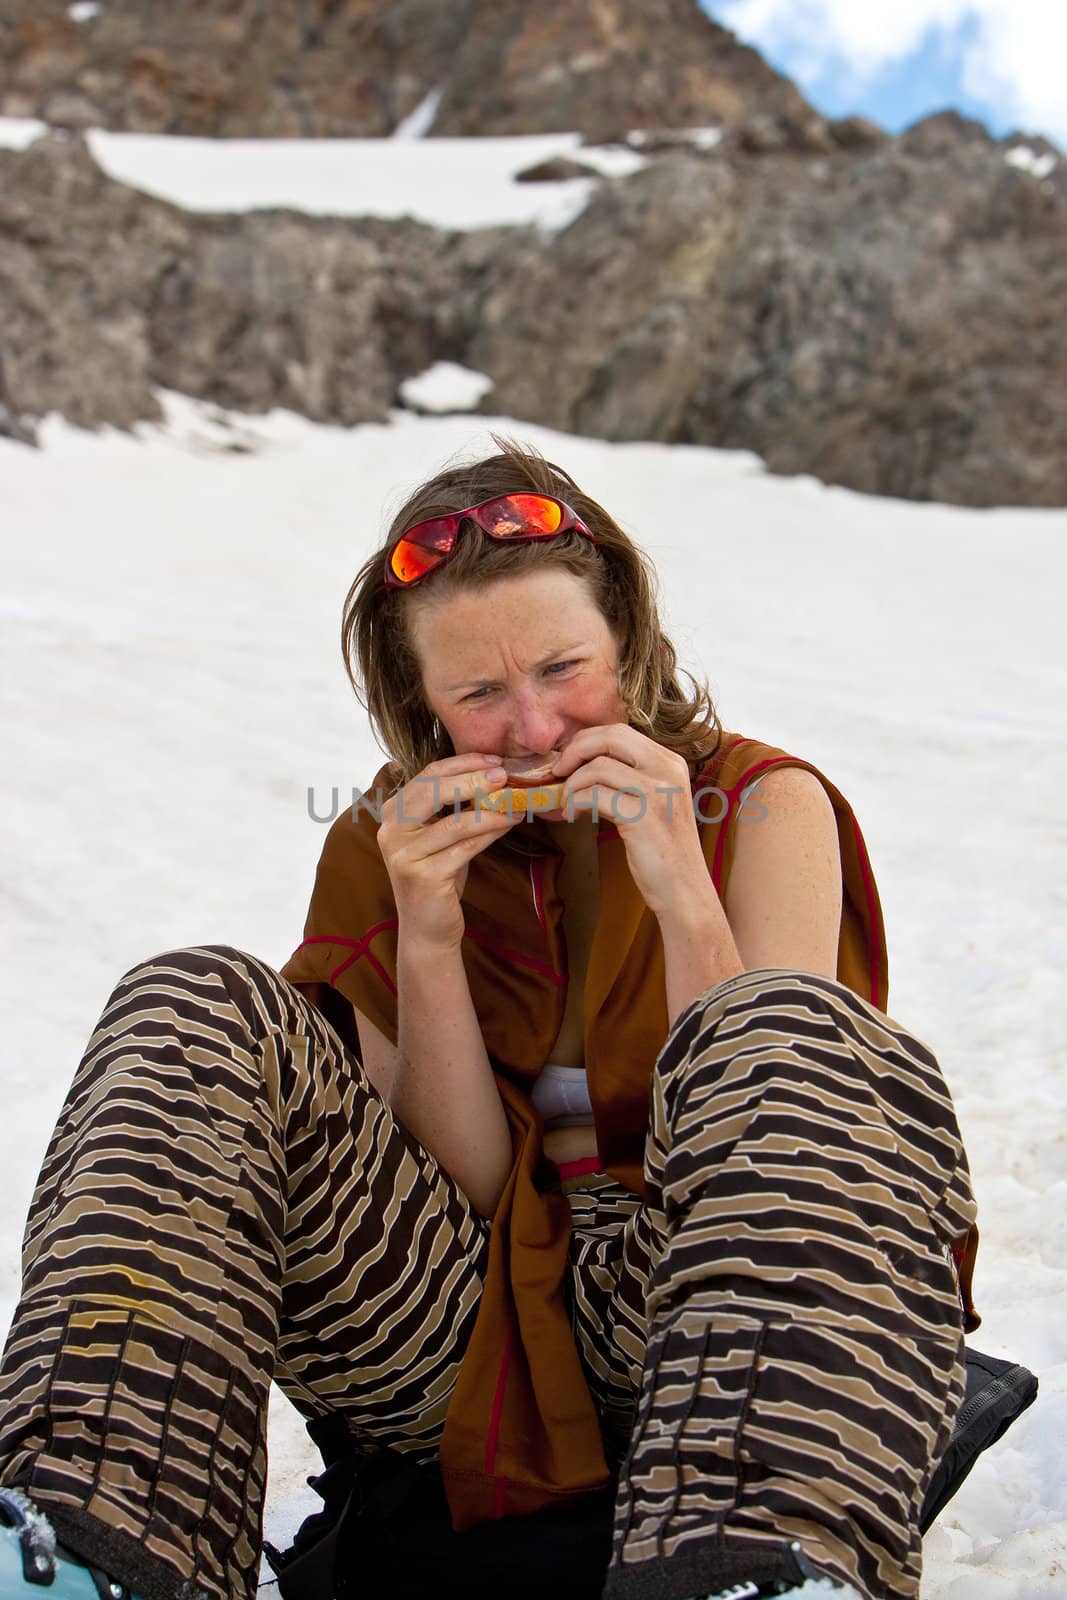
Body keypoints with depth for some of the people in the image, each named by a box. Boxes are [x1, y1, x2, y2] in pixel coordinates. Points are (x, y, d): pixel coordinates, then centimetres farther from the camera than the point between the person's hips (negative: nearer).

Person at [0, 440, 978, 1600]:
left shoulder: (766, 807, 2)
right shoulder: (388, 846, 7)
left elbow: (774, 1158, -7)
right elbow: (461, 1180, 1)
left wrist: (681, 892, -17)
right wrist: (427, 942, -13)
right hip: (461, 1333, 2)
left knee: (802, 1029, -31)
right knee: (199, 1010, -17)